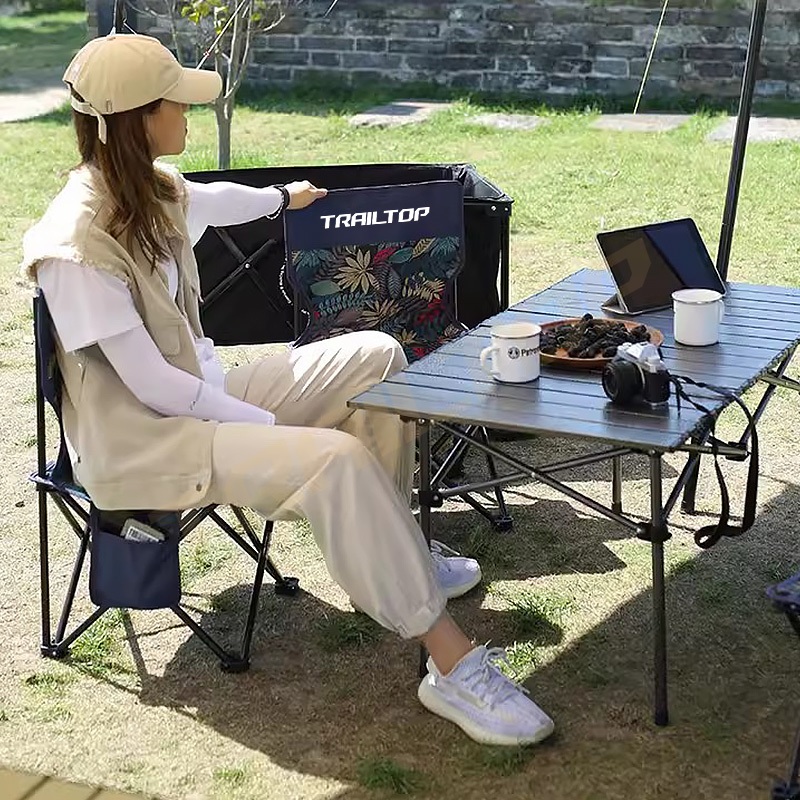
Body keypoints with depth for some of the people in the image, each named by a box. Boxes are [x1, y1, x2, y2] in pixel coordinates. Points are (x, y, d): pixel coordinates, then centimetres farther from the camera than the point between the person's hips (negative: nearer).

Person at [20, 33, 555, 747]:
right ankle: (451, 664, -23)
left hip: (201, 392, 10)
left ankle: (387, 553, 15)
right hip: (139, 440, -10)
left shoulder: (151, 188, 2)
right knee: (336, 461, -30)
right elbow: (151, 383, -24)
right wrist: (277, 427, -18)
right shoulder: (76, 245, -24)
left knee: (375, 356, 4)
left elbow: (207, 201, 29)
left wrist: (281, 198, 49)